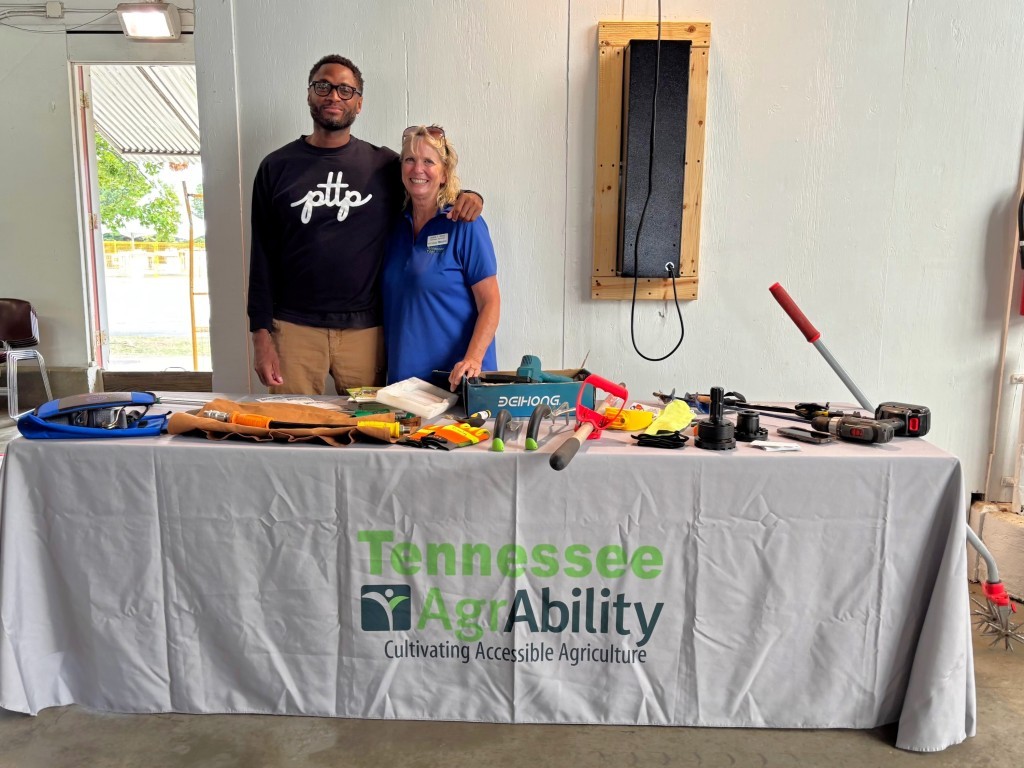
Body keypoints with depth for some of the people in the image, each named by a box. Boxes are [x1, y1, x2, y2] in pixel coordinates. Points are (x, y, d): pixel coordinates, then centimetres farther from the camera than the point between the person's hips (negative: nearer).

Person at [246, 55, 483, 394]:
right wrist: (260, 333, -1)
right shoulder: (277, 167, 6)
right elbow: (262, 256, 5)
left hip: (364, 329, 0)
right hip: (294, 328, 0)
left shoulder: (383, 165, 5)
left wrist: (468, 196, -9)